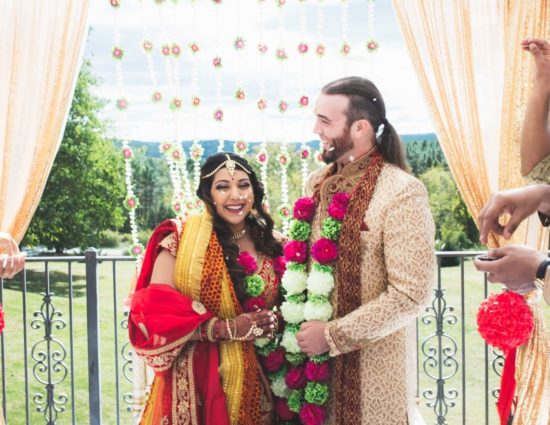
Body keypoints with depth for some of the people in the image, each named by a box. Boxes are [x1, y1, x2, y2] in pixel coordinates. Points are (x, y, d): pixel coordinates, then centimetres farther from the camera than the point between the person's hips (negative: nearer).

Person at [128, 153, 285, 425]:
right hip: (195, 379, -3)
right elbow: (156, 309, -13)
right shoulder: (183, 238, -7)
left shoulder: (270, 246, 4)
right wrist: (226, 328, -18)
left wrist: (271, 323, -7)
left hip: (252, 380, 4)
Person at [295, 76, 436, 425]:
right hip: (315, 353, 6)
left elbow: (411, 294, -20)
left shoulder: (402, 192, -17)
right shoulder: (319, 183, 4)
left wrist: (333, 336, -17)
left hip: (373, 361, -6)